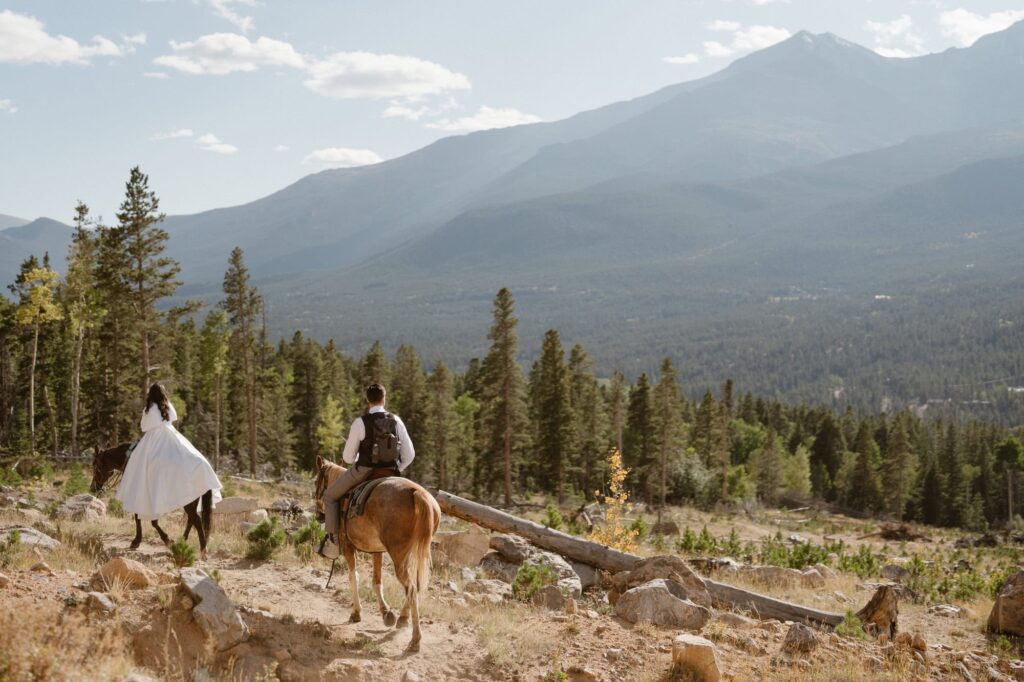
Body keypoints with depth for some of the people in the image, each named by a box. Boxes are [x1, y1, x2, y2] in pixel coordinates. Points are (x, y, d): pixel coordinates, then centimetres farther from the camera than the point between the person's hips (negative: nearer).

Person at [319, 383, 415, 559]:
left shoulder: (360, 423, -13)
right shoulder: (396, 421, -2)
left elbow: (348, 458, -6)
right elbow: (409, 454, 1)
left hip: (364, 472, -4)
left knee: (330, 495, 18)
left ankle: (333, 543, 14)